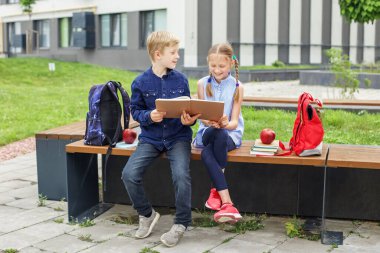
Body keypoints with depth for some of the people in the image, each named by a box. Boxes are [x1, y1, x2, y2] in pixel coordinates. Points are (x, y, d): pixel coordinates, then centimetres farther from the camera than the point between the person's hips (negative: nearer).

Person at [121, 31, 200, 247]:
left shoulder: (181, 80, 2)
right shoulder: (141, 82, -2)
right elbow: (135, 110, 5)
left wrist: (189, 119, -12)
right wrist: (149, 116, -15)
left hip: (178, 137, 0)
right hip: (150, 138, 1)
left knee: (181, 175, -27)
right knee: (129, 174, -19)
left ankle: (181, 224, -3)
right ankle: (147, 214, 10)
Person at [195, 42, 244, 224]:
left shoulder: (237, 87, 0)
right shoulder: (203, 83, 5)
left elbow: (234, 122, -6)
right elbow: (202, 116, 1)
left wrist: (225, 124, -30)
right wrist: (210, 122, -24)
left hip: (230, 133, -1)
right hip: (206, 133, 1)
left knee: (207, 152, -36)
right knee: (206, 154, -35)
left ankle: (217, 190, -16)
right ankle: (227, 203, -38)